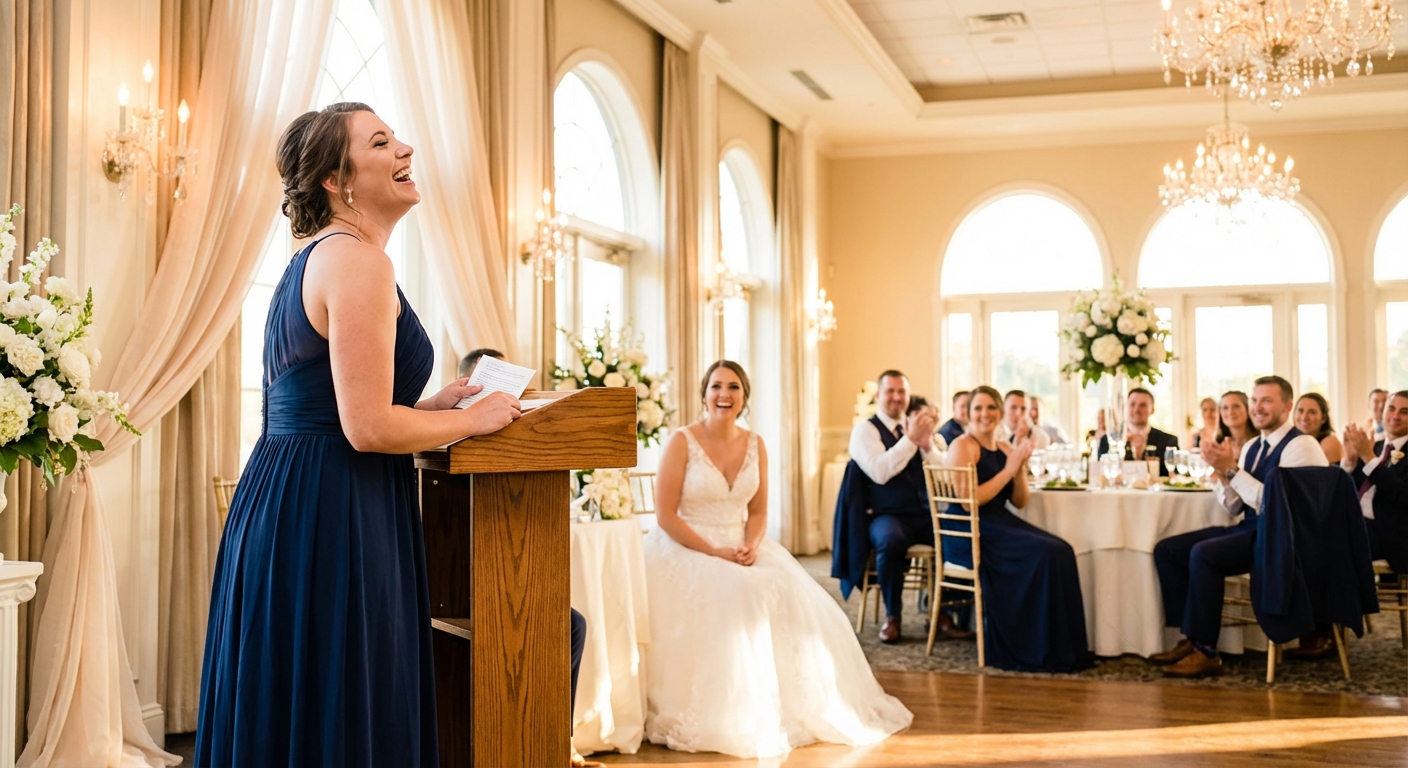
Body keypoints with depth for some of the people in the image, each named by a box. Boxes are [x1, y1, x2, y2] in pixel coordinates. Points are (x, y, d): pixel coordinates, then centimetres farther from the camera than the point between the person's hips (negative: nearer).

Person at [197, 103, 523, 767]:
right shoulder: (358, 260, -14)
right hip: (331, 516, -10)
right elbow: (368, 428, -20)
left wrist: (430, 406, 17)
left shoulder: (312, 261, 17)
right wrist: (477, 420, -6)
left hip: (278, 505, 10)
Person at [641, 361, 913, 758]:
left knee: (792, 602, -16)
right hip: (689, 550, -5)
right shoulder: (682, 442, -9)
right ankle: (721, 722, -17)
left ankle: (790, 710, -1)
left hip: (743, 550, 5)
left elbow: (757, 511, 11)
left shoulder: (755, 445, 7)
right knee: (732, 602, -30)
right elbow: (666, 515, -12)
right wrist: (715, 552, -20)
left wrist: (751, 546, -12)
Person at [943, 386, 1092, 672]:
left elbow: (1019, 502, 12)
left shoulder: (1005, 449, 16)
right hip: (971, 533, -7)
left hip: (1002, 525, 7)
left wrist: (1021, 468, -4)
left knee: (1061, 551, -16)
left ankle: (1061, 647, -10)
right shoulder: (962, 447, -7)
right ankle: (1032, 649, -15)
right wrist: (1008, 470, -14)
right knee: (1043, 554, -25)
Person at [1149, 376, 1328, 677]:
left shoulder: (1300, 446, -11)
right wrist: (1221, 472, -4)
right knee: (1166, 550, -3)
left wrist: (1232, 470, -20)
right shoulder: (1251, 448, 14)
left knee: (1203, 553, -30)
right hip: (1247, 530, 9)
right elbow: (1234, 507, 14)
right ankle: (1191, 637, 0)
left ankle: (1205, 651, -20)